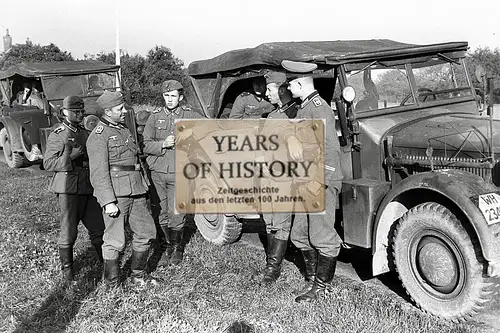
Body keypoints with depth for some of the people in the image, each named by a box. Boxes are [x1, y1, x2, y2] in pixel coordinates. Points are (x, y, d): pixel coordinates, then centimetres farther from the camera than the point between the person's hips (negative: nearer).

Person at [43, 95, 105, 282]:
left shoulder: (85, 134, 15)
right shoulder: (57, 136, -5)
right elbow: (48, 163, -10)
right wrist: (71, 156, -20)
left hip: (88, 188, 6)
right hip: (68, 189, -6)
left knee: (98, 228, 9)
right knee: (68, 231, 2)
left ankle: (104, 261, 23)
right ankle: (67, 268, 17)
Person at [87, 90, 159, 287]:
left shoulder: (124, 130, 18)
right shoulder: (99, 135, -9)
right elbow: (99, 173, -15)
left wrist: (144, 188, 23)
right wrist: (108, 202, -21)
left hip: (136, 191, 8)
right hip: (115, 194, -8)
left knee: (146, 231, 12)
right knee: (115, 240, 0)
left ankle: (138, 275, 26)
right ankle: (112, 284, 15)